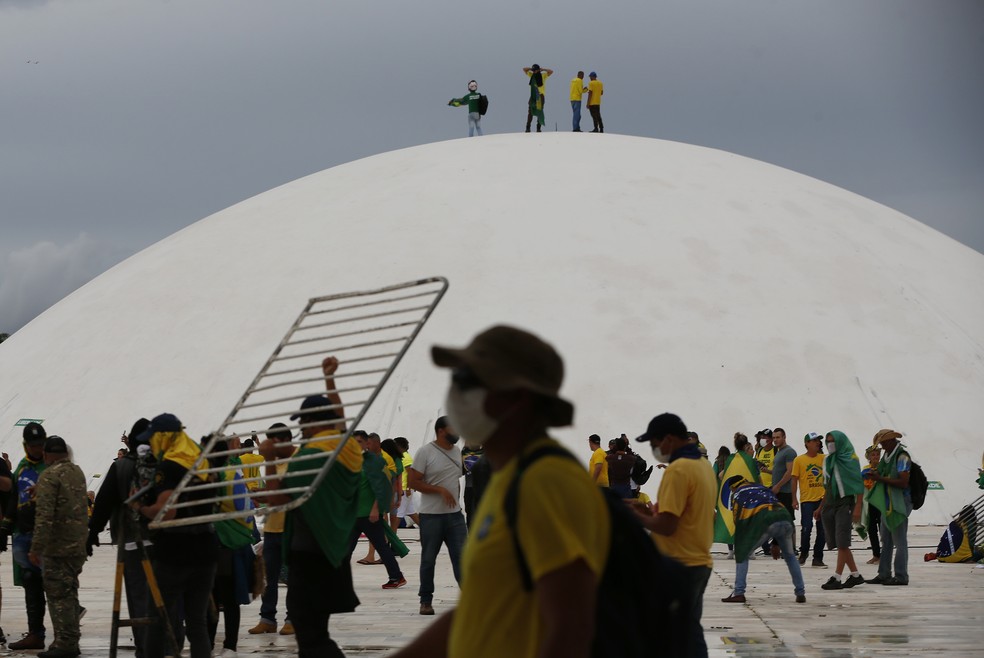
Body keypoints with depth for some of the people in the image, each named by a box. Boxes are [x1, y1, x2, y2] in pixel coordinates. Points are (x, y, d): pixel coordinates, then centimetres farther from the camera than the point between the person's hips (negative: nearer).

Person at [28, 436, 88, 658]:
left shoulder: (49, 476, -14)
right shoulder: (77, 472, 11)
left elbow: (44, 515, -20)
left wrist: (36, 547, -19)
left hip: (57, 547, -8)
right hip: (78, 546, 8)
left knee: (57, 593, -4)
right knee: (69, 592, 15)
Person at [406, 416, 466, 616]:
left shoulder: (456, 451, 12)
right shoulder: (426, 452, -9)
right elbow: (413, 482, -12)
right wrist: (441, 490, -18)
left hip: (454, 515, 5)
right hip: (431, 515, -5)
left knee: (461, 556, -1)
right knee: (428, 560, 4)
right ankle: (426, 601, 13)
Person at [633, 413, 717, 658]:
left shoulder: (678, 470, -17)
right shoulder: (703, 465, 12)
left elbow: (666, 526, -21)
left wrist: (637, 516, -6)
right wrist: (652, 512, 14)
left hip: (680, 566, -9)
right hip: (699, 562, 9)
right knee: (691, 633, 13)